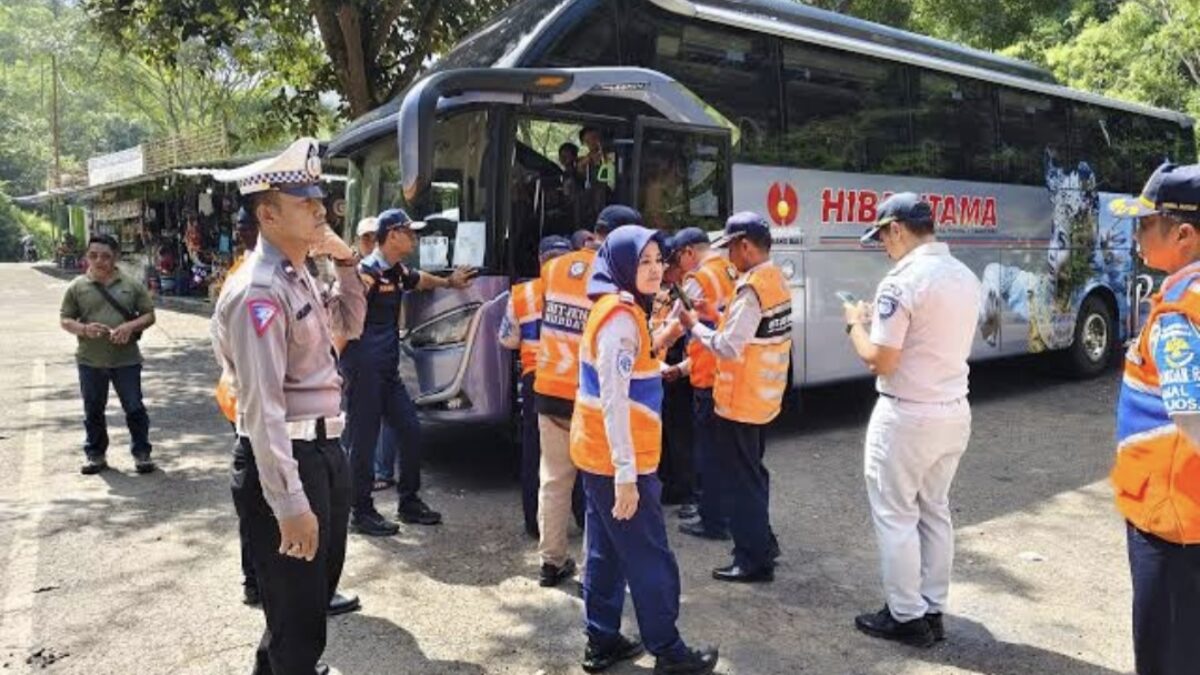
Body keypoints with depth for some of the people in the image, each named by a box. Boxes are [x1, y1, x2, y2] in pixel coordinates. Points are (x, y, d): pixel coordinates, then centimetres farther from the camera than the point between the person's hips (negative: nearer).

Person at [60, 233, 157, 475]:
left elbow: (149, 315, 4)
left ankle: (141, 453, 14)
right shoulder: (77, 286, 2)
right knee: (93, 410, 13)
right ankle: (95, 454, 27)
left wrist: (131, 326, -16)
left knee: (134, 408, 2)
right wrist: (84, 329, -16)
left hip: (126, 359, -1)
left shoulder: (131, 284, 2)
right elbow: (65, 320, 5)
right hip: (90, 361, 1)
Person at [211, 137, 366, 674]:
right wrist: (290, 504, -25)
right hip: (286, 460, -10)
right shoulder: (257, 291, -20)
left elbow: (350, 325, 26)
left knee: (319, 587, 26)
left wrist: (346, 263, 10)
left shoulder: (300, 279, 8)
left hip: (326, 449, 10)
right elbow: (263, 408, -24)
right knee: (296, 608, 8)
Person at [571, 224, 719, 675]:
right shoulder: (622, 316, -20)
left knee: (606, 553, 17)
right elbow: (614, 401, -25)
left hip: (596, 454, 10)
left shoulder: (613, 307, 11)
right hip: (616, 460, -10)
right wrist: (626, 474, -26)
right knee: (650, 559, 3)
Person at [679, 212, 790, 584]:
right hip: (763, 396, 9)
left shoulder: (752, 288, -22)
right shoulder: (776, 280, 7)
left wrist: (695, 325, -12)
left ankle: (753, 560, 13)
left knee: (740, 480, 3)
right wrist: (715, 318, 2)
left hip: (740, 401, -9)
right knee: (753, 473, 23)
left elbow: (729, 347, -25)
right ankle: (763, 542, 36)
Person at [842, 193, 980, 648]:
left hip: (907, 417, -8)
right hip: (954, 412, 8)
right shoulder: (966, 278, 7)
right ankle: (932, 610, 29)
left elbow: (879, 361, -19)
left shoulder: (902, 281, -19)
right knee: (934, 511, 18)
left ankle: (906, 617, 17)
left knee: (895, 516, 6)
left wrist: (856, 323, -2)